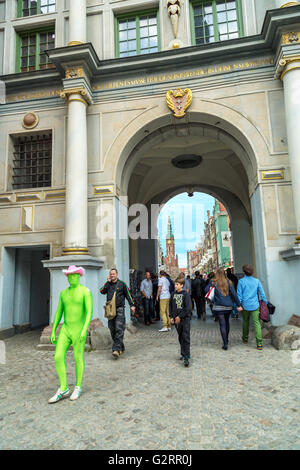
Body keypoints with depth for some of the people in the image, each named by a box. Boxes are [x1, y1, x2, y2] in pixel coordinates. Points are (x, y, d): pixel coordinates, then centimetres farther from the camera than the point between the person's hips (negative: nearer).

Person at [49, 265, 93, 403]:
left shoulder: (86, 291, -10)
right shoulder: (64, 292, 9)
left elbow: (89, 312, -18)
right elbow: (58, 313, 12)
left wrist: (84, 330, -27)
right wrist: (53, 331, 8)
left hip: (79, 331, -5)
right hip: (65, 329, 5)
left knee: (78, 359, 6)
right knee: (58, 357, -2)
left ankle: (78, 388, 26)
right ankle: (63, 389, 13)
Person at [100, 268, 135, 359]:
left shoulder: (122, 283, 5)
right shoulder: (108, 284, 13)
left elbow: (128, 294, 6)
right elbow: (102, 291, -3)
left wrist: (132, 305, 0)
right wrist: (108, 282, -4)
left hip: (119, 309, -4)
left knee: (119, 330, -13)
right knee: (112, 330, 6)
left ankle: (117, 349, -16)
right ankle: (121, 348, 19)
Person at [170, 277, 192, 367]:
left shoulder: (185, 294, -10)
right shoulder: (173, 294, 7)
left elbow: (188, 308, -14)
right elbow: (171, 306, 14)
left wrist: (180, 317, -14)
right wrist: (172, 317, 4)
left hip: (185, 319, -5)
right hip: (176, 319, 5)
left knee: (186, 338, -5)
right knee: (180, 338, 14)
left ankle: (186, 357, -4)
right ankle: (183, 354, 27)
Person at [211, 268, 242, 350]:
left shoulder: (214, 283, -8)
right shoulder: (229, 282, -1)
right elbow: (234, 294, -3)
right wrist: (239, 305, -1)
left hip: (218, 307, -3)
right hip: (228, 307, 3)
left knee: (222, 324, 0)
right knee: (227, 323, 21)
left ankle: (225, 344, -2)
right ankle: (226, 340, 35)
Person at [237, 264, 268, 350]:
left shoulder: (241, 281, -6)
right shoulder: (257, 281, 0)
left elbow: (239, 294, -4)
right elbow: (262, 293, 4)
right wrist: (265, 302, 16)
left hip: (245, 305, 0)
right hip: (255, 305, 1)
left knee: (245, 322, 17)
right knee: (256, 323, -3)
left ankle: (245, 339, 31)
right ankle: (259, 343, -11)